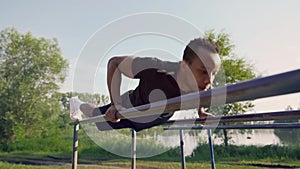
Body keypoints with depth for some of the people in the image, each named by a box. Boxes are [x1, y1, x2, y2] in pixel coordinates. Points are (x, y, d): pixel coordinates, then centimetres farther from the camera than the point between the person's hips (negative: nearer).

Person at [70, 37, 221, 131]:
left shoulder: (202, 82, -28)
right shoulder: (157, 69, -47)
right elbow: (114, 62, -32)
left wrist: (200, 111, -14)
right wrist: (115, 103, -36)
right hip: (127, 110, -4)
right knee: (95, 114, 26)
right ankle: (76, 103, 59)